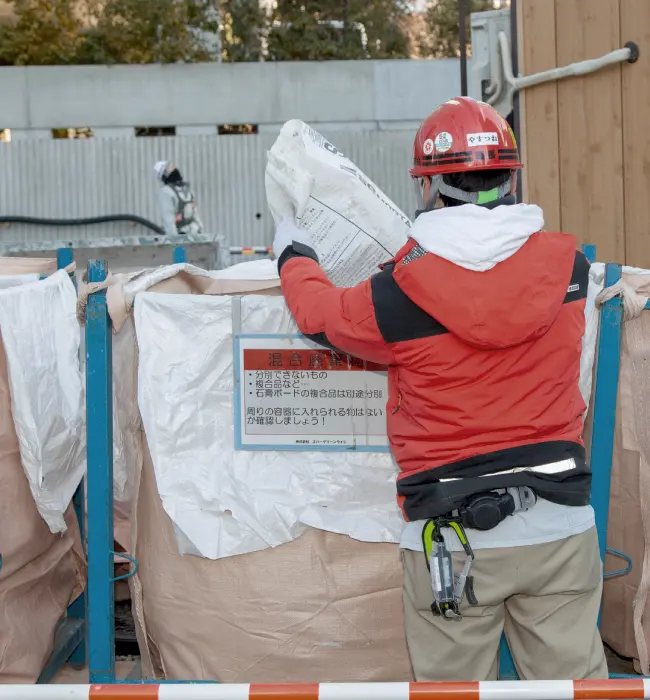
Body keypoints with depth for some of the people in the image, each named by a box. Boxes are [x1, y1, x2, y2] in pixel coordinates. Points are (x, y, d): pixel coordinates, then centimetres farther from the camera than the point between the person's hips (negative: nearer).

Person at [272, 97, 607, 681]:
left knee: (454, 680, 11)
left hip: (454, 535, -2)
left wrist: (293, 255, 31)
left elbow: (320, 314, 9)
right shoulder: (567, 265, -2)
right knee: (571, 675, 11)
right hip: (561, 524, 3)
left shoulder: (401, 294, -11)